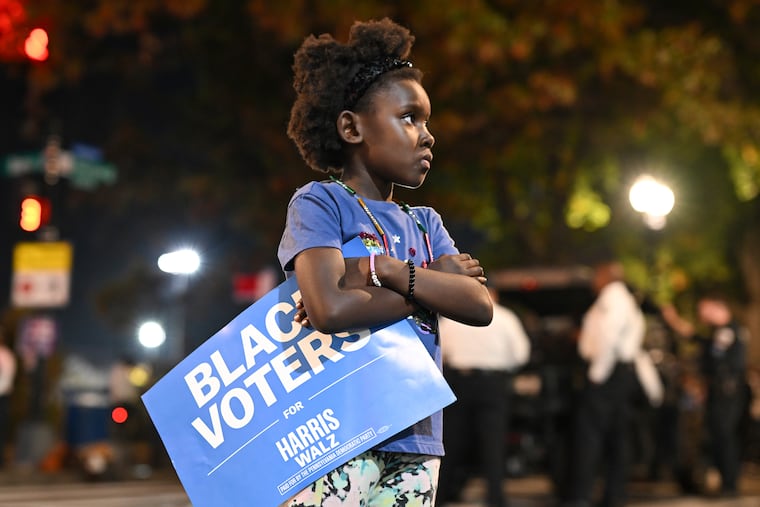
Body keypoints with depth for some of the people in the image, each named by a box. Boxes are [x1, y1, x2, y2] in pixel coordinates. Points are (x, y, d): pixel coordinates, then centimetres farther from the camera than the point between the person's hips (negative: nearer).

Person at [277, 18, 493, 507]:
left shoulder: (425, 223, 18)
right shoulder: (319, 203, -1)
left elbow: (480, 306, 2)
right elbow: (330, 309, -18)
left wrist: (384, 270, -10)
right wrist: (432, 288, -4)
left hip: (416, 441, 6)